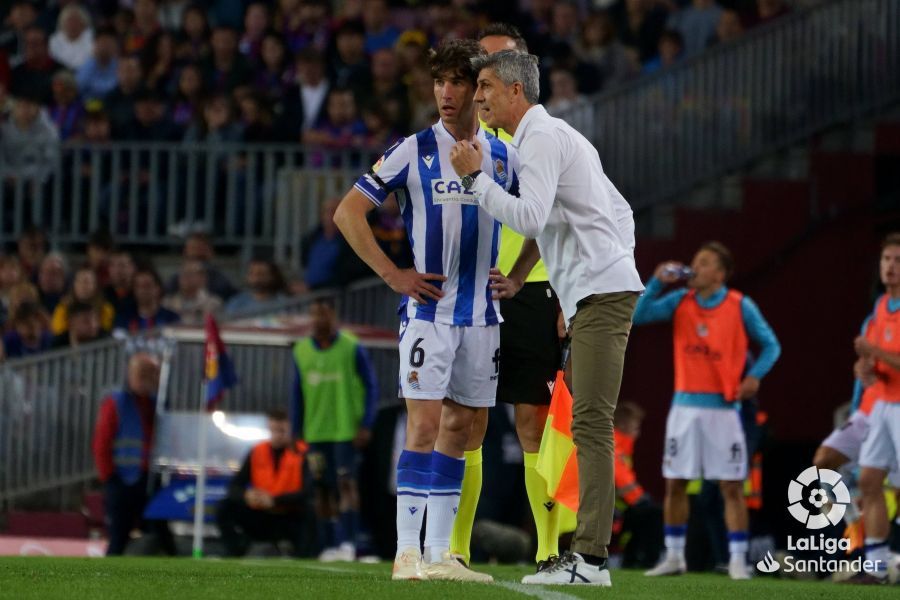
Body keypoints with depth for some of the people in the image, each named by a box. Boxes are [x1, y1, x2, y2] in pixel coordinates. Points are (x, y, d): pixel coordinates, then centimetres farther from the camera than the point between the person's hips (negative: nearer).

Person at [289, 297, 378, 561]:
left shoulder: (352, 348, -3)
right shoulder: (301, 351, 9)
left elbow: (371, 387, -1)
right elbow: (298, 393, 15)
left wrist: (366, 425, -9)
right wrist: (296, 431, 11)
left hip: (346, 430, -4)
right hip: (316, 432, 4)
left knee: (345, 483, -13)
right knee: (322, 488, 4)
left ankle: (348, 542, -16)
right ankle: (329, 545, 10)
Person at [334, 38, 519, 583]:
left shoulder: (504, 157, 8)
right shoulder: (415, 150, -3)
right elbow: (348, 213, -3)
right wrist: (394, 275, -8)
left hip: (482, 313, 4)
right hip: (428, 309, -4)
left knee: (459, 430, 6)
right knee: (425, 424, -11)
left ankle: (439, 554, 10)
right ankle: (407, 553, -11)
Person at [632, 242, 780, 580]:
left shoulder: (741, 307, -4)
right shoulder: (680, 301, 5)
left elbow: (770, 345, 2)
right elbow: (638, 316, -2)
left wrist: (755, 375, -14)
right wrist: (657, 283, -12)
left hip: (723, 407, -3)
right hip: (685, 406, 3)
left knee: (732, 486, -4)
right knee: (674, 484, 5)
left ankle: (737, 560, -1)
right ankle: (674, 557, 15)